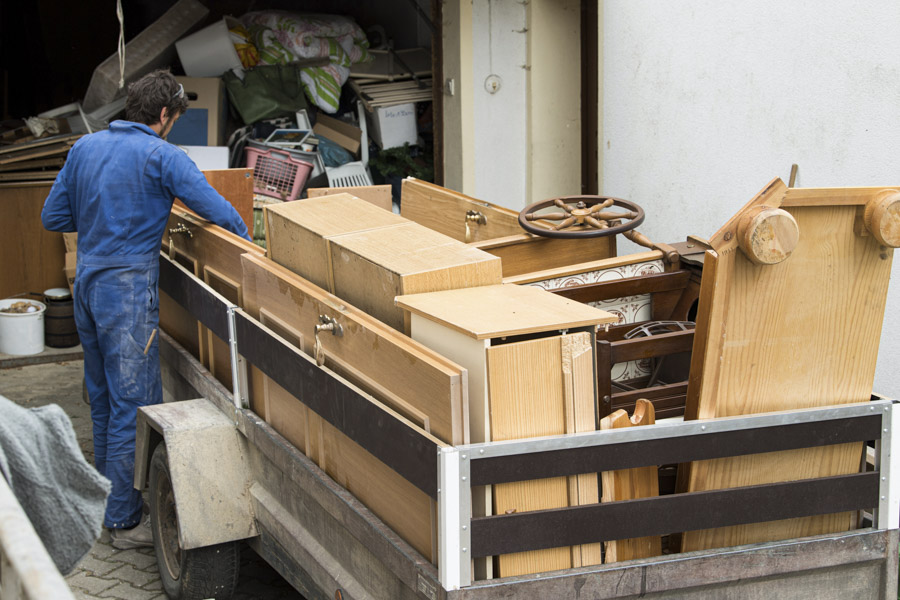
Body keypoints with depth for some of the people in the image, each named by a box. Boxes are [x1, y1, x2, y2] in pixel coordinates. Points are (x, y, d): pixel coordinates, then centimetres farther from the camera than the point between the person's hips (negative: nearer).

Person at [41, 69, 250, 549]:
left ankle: (107, 499, 29)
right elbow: (216, 209, -14)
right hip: (128, 289, -8)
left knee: (104, 401, 18)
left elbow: (53, 216, 14)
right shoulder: (160, 155, -10)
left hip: (86, 284, 8)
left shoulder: (85, 147, 10)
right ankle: (125, 521, 1)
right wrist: (248, 245, 2)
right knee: (135, 406, -3)